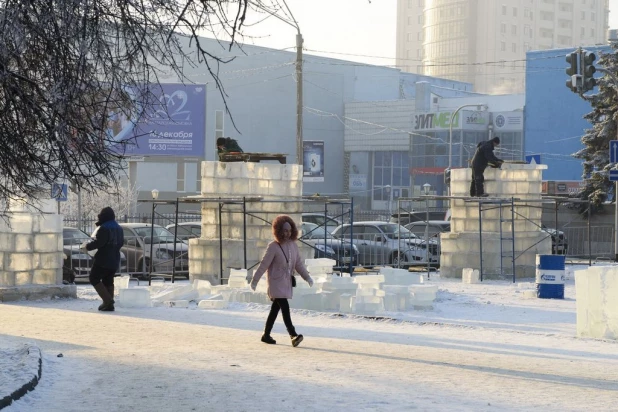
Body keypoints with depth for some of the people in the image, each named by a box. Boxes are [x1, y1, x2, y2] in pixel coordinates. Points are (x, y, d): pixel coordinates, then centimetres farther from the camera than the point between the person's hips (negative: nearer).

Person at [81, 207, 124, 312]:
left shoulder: (104, 228, -16)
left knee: (94, 278, 1)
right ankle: (109, 304, 8)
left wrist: (86, 246, -6)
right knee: (108, 281, 13)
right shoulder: (118, 228, 14)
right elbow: (121, 243, 21)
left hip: (103, 260, -9)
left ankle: (107, 300, -12)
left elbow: (97, 242, -21)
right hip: (115, 260, 9)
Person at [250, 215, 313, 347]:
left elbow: (298, 263, 8)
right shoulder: (273, 247, -13)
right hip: (276, 282, -7)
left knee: (275, 309, 13)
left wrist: (307, 277, -2)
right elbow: (264, 265, -11)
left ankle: (266, 335, 22)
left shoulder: (293, 245, 5)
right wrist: (254, 280, -8)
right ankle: (293, 335, -27)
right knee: (285, 307, -17)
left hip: (287, 283, 7)